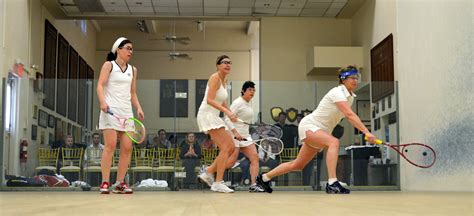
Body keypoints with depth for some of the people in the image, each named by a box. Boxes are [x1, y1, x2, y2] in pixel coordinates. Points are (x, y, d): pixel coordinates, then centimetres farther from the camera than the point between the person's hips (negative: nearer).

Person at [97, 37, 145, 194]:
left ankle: (120, 183, 6)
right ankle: (105, 183, -8)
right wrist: (102, 102, -22)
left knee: (127, 148, -2)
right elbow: (100, 85, -5)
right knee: (110, 145, -13)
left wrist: (138, 108, 7)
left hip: (126, 111, 5)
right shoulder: (109, 65, 4)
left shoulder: (133, 70, 18)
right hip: (110, 110, -5)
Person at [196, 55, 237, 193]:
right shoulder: (215, 77, -12)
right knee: (225, 148, -14)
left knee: (231, 148, 7)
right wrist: (226, 111, -30)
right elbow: (210, 100, -23)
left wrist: (231, 114, 11)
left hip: (214, 117, 9)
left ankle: (208, 172, 14)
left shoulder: (225, 80, 15)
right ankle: (218, 183, -11)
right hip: (207, 114, -9)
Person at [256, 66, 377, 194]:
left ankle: (264, 178, 30)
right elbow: (349, 115, -34)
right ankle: (332, 184, -42)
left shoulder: (350, 97, 7)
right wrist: (366, 132, -40)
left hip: (321, 131, 10)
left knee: (298, 165, 14)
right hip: (309, 126, -9)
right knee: (334, 142, -36)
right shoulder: (337, 92, -21)